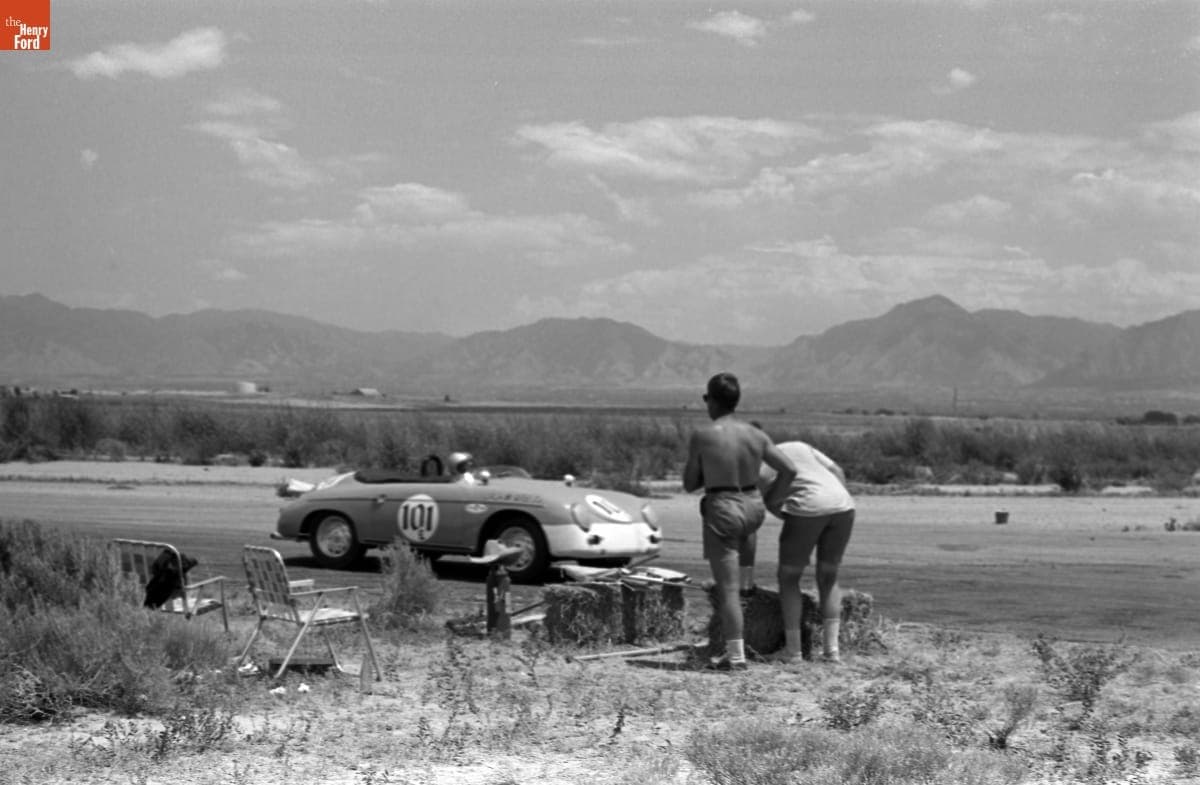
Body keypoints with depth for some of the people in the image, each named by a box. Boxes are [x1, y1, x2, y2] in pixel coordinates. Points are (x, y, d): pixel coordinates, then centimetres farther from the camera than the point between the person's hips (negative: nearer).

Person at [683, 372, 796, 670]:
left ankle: (736, 657, -1)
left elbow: (689, 484, -4)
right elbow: (789, 470, 0)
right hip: (754, 508, 5)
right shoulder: (755, 435, -2)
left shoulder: (701, 436, -13)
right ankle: (748, 582, 50)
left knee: (727, 588, 0)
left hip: (723, 515, -5)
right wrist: (770, 500, 14)